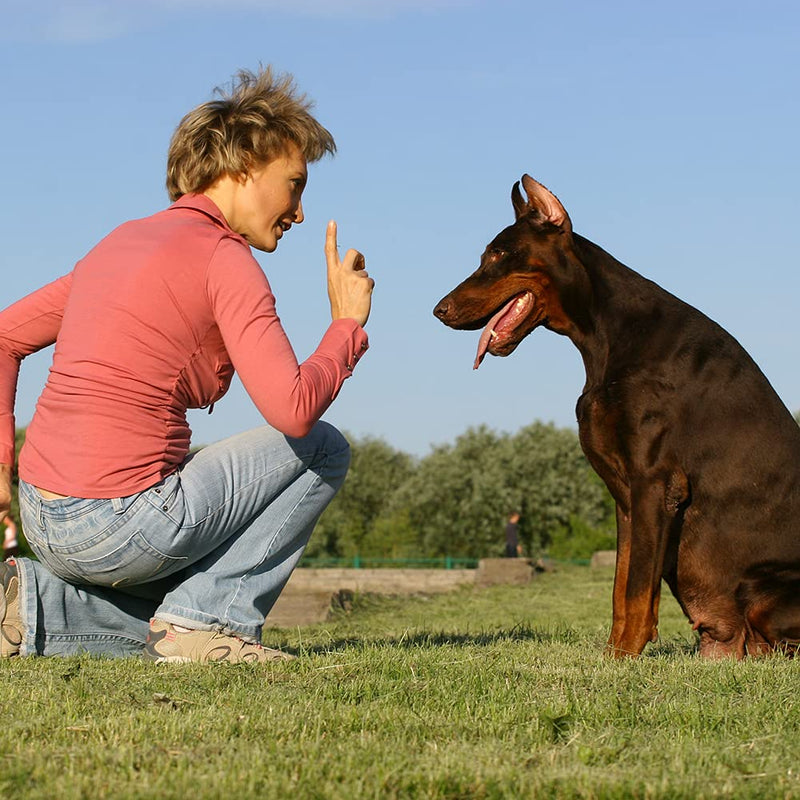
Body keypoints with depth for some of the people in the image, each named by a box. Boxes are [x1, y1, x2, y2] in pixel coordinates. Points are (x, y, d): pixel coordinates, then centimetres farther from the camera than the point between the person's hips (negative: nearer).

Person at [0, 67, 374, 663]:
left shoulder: (123, 241, 16)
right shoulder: (225, 258, -9)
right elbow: (293, 409, -18)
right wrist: (348, 322, -2)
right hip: (120, 528, -8)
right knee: (324, 448, 6)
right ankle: (210, 616, -1)